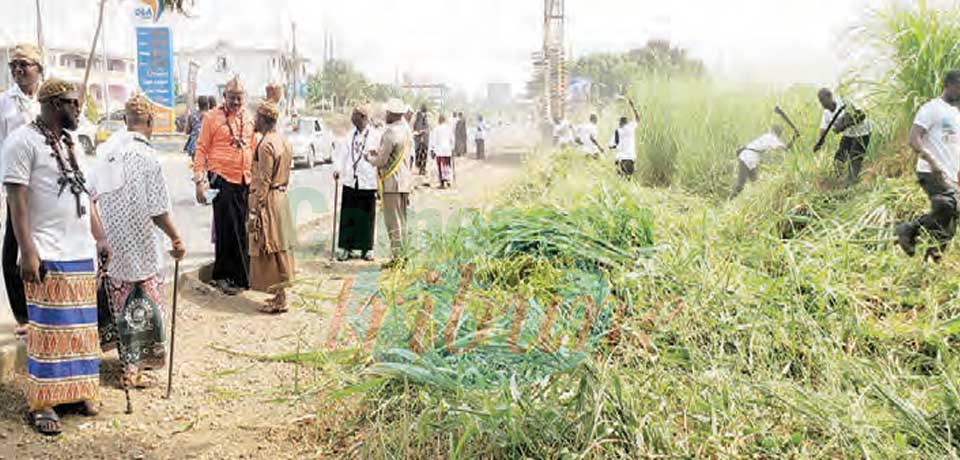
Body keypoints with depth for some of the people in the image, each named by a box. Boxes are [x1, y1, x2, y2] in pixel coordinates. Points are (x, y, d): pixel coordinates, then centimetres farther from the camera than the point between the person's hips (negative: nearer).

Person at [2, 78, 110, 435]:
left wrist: (99, 237, 16)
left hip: (82, 252, 7)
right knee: (49, 329, -3)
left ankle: (78, 389, 21)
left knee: (82, 326, 10)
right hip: (49, 256, -7)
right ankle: (42, 403, 7)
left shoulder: (69, 143, 16)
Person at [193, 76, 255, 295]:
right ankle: (223, 276, 10)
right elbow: (201, 149, -3)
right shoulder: (212, 117, -3)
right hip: (223, 181, -4)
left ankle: (241, 275, 19)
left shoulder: (248, 119, 12)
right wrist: (200, 181, -10)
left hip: (245, 181, 5)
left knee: (243, 230, 8)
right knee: (226, 229, -1)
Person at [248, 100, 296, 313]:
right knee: (279, 249, 13)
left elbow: (263, 182, -19)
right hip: (282, 199, 9)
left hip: (268, 201, -9)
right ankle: (280, 295, 19)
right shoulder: (285, 143, 10)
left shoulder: (266, 145, -17)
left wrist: (254, 211, -16)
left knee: (269, 252, -1)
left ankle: (278, 300, 3)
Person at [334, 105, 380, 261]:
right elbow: (344, 153, 9)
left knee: (367, 216, 4)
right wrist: (339, 169, -5)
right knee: (348, 215, 4)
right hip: (349, 180, 4)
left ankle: (367, 248, 14)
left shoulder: (375, 136, -3)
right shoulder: (350, 135, 11)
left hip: (367, 182, -4)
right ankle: (345, 247, 12)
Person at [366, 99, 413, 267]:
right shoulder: (405, 130, 10)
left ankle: (397, 257, 0)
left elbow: (381, 161, -16)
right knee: (401, 220, 15)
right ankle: (404, 255, 20)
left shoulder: (390, 133, -18)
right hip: (404, 179, 9)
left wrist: (370, 157, 3)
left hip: (392, 182, -9)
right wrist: (378, 152, 14)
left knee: (393, 221, -3)